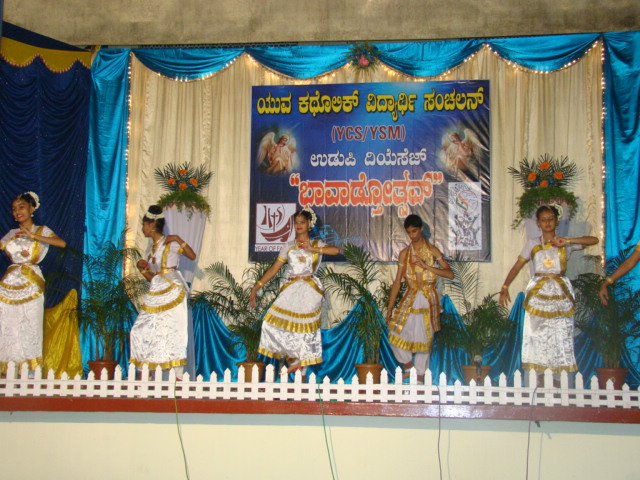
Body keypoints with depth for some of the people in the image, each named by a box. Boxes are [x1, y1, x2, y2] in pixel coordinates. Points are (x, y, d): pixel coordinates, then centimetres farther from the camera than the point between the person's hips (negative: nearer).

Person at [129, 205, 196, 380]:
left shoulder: (169, 243, -3)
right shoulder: (150, 247, 18)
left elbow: (192, 256, -16)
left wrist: (178, 239, -22)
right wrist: (142, 268, 2)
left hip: (172, 290, -8)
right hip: (156, 292, 8)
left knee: (172, 330, -10)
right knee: (141, 331, 4)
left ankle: (178, 375, -8)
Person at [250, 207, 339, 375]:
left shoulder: (317, 244, 11)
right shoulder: (288, 246, 16)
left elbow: (335, 250, -8)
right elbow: (274, 269, 11)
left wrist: (312, 249, -11)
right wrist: (256, 287, 3)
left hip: (309, 289, -3)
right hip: (290, 289, 3)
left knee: (304, 326, -8)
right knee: (274, 322, -11)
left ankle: (301, 365, 3)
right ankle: (293, 359, -1)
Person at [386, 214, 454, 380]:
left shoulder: (432, 250, 1)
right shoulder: (404, 253, 7)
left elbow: (450, 274, -7)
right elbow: (397, 281, 6)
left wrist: (427, 266, -18)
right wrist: (389, 307, 3)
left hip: (428, 299, -2)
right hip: (410, 298, 2)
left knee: (424, 338, 2)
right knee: (396, 332, -10)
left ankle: (420, 374, 16)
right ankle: (408, 366, 13)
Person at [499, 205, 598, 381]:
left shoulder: (565, 244, 9)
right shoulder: (532, 244, 11)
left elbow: (594, 240, -2)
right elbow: (517, 266, 5)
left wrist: (568, 241, -12)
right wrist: (505, 288, -5)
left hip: (560, 293, 0)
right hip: (537, 293, 0)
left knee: (560, 334, -4)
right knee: (536, 335, -3)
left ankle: (558, 379, 1)